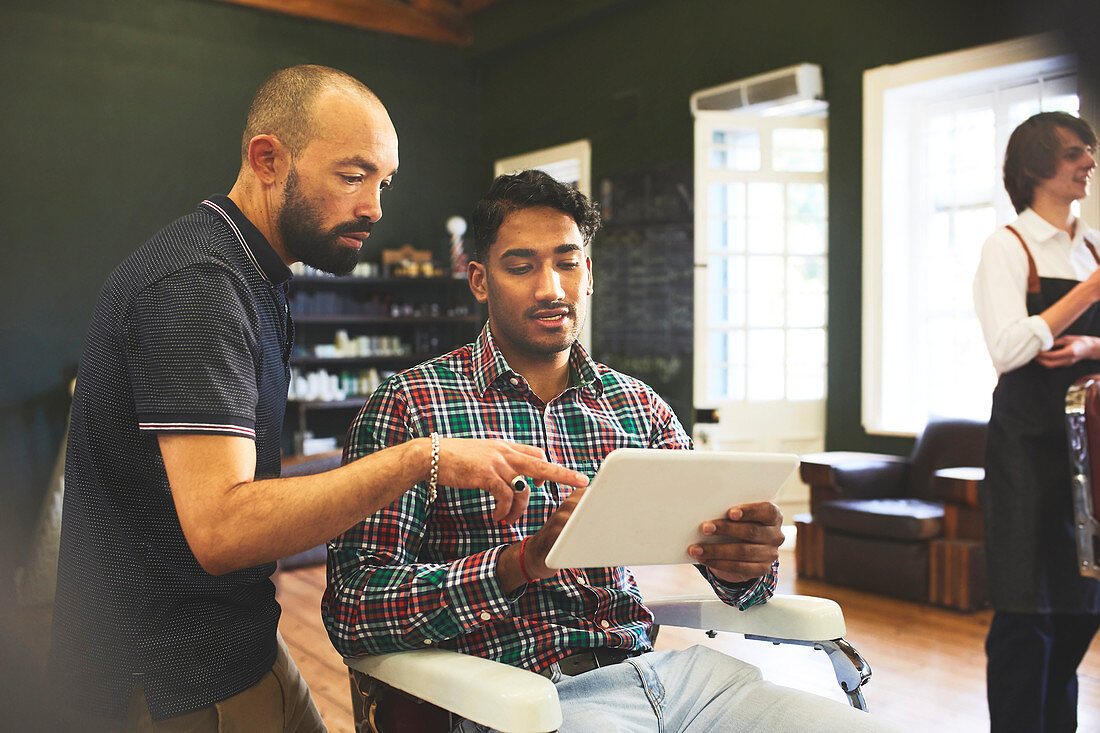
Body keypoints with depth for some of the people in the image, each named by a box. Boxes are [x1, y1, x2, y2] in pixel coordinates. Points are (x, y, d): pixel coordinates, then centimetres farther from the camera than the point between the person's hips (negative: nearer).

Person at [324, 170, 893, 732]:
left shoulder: (641, 407, 12)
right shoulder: (412, 405, -1)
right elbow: (350, 609, -9)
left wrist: (744, 562, -14)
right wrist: (526, 560, -24)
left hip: (654, 662, 6)